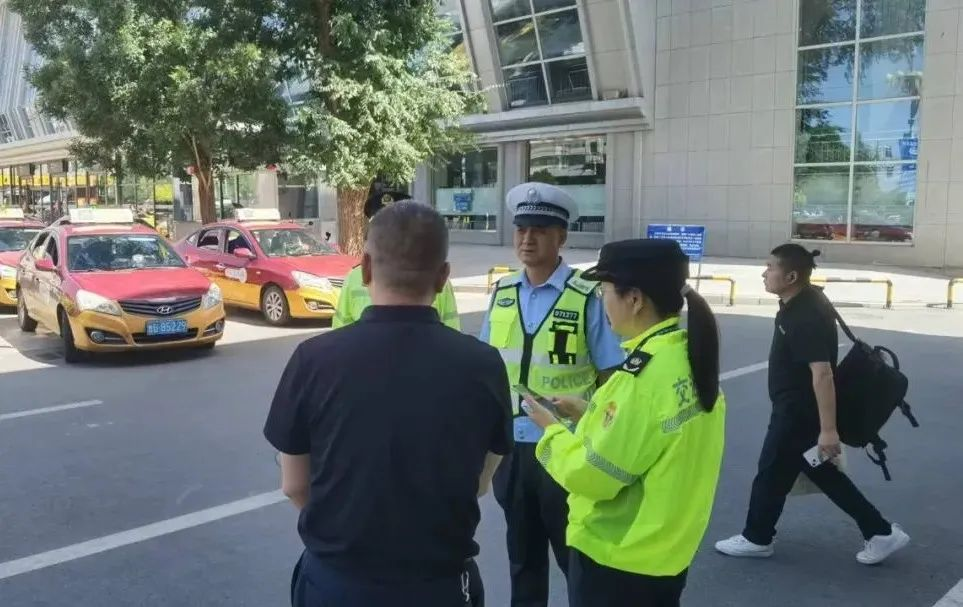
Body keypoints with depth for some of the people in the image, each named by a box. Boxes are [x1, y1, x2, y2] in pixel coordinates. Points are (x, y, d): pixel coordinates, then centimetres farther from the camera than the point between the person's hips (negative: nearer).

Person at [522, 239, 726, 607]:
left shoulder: (644, 376, -26)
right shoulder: (690, 357, 0)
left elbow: (593, 476, -22)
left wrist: (552, 429, -6)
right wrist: (590, 416, 7)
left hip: (617, 557, -8)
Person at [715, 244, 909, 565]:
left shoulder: (807, 317, -27)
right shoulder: (801, 301, 4)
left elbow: (822, 373, -31)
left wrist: (828, 429, -32)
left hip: (800, 412, -10)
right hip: (795, 407, 10)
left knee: (772, 473, 7)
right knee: (823, 474, 18)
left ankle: (756, 538, 26)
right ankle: (880, 532, 25)